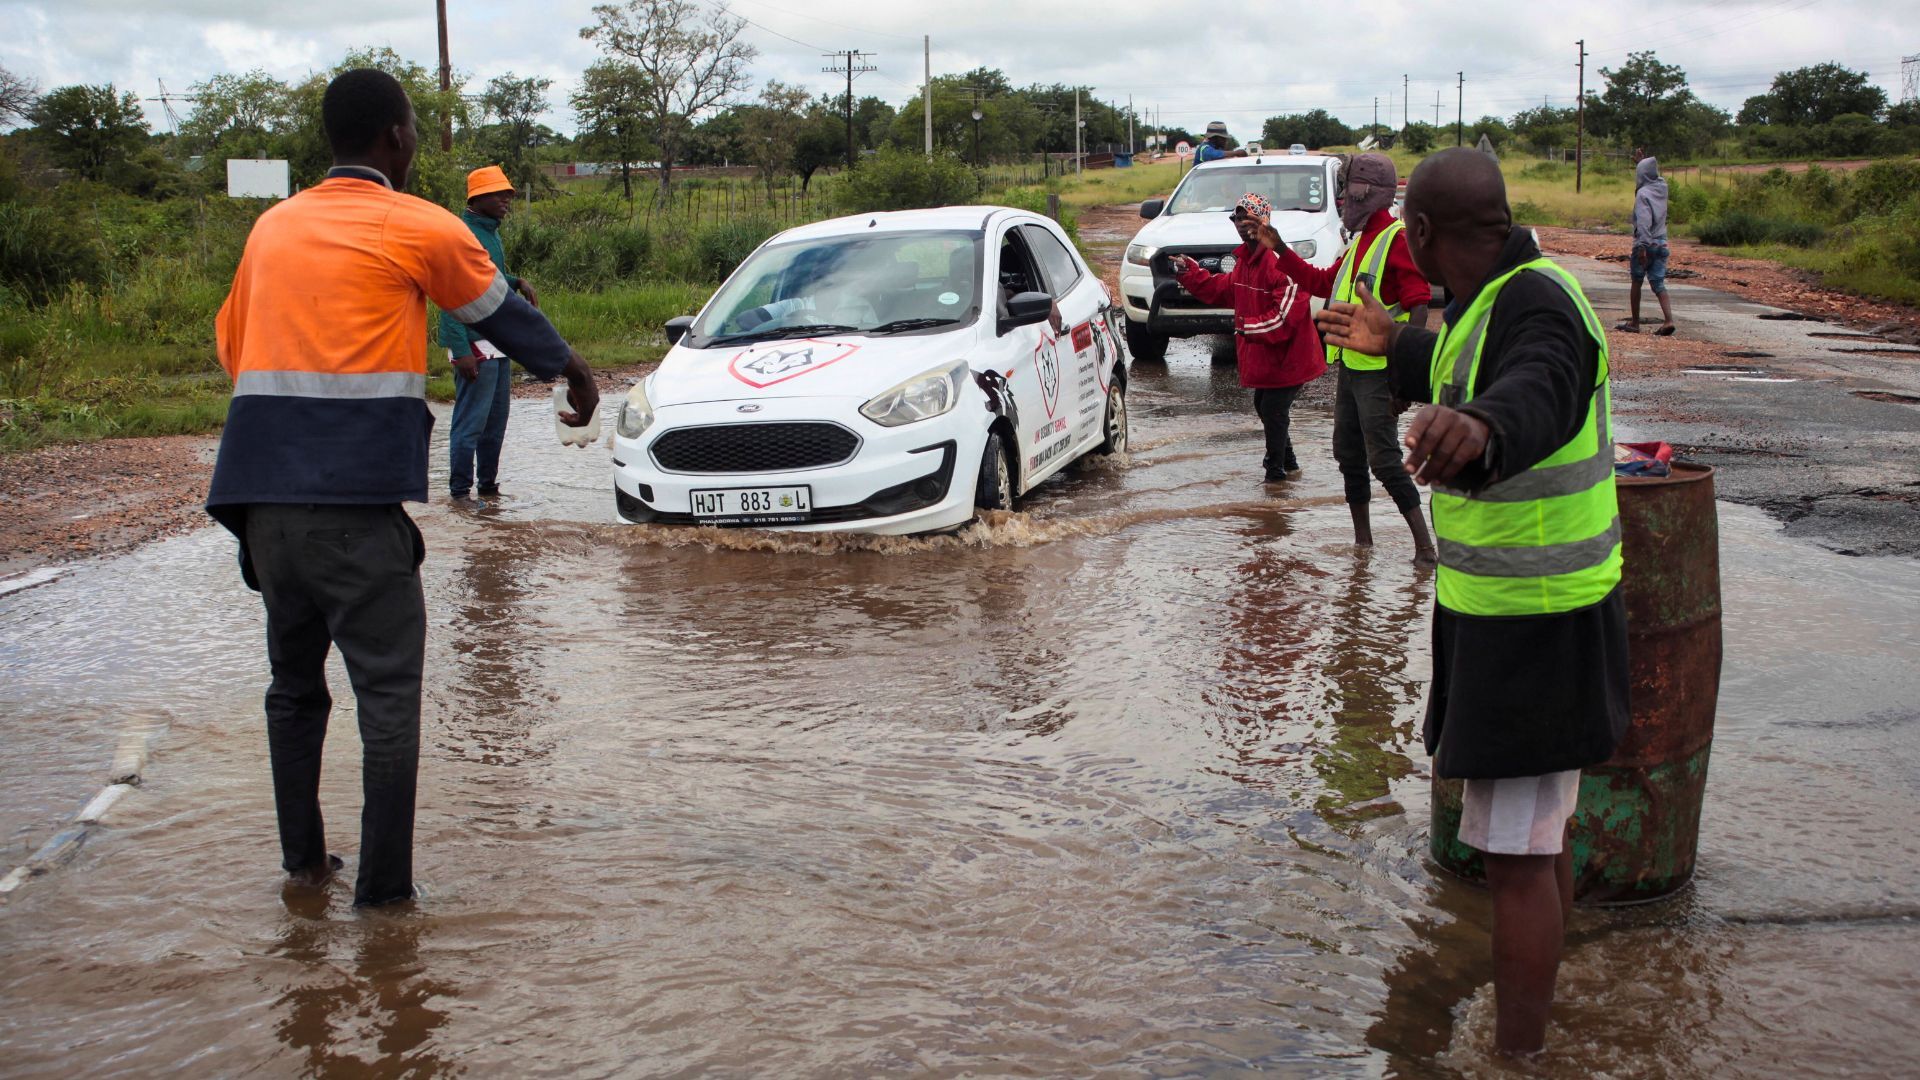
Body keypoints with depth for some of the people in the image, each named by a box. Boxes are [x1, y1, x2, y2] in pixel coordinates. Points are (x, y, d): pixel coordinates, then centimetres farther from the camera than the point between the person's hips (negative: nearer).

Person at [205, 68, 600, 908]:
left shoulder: (272, 226, 16)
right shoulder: (421, 229, 0)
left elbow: (231, 345, 24)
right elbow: (501, 313, 14)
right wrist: (572, 371, 31)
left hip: (263, 496, 6)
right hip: (357, 501, -6)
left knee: (294, 681, 18)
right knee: (388, 690, 0)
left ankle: (303, 860, 25)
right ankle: (383, 888, 1)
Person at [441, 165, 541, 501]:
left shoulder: (491, 233, 14)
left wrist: (517, 282, 6)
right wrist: (461, 351, -24)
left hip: (498, 345, 9)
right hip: (474, 345, -9)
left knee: (496, 421, 14)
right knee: (471, 423, -5)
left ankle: (489, 487, 24)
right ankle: (460, 494, 2)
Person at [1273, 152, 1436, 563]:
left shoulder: (1398, 239, -14)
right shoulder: (1361, 240, 16)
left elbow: (1418, 306, -19)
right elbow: (1321, 282, 27)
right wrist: (1279, 248, 24)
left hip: (1379, 372, -10)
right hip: (1350, 367, 10)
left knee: (1384, 460, -11)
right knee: (1349, 456, 14)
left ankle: (1424, 544, -5)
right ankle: (1362, 540, 25)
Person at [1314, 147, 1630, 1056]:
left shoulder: (1538, 308, -24)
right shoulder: (1497, 299, 8)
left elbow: (1536, 395, -48)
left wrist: (1478, 428, -70)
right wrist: (1394, 347, 47)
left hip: (1530, 629, -11)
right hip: (1514, 613, 11)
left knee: (1516, 853, -5)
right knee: (1540, 835, 22)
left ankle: (1517, 1054, 3)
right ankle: (1537, 1013, 38)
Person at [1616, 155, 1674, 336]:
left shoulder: (1643, 194, -14)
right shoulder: (1662, 188, 6)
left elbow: (1644, 222, -23)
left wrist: (1642, 246, -27)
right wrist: (1642, 159, 34)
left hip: (1645, 244, -6)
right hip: (1661, 243, 6)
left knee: (1637, 282, 9)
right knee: (1658, 284, 3)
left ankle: (1634, 323, 15)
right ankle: (1668, 320, -13)